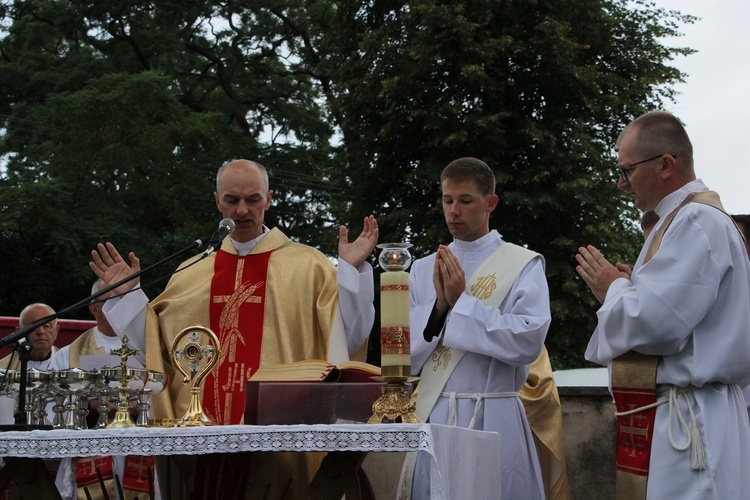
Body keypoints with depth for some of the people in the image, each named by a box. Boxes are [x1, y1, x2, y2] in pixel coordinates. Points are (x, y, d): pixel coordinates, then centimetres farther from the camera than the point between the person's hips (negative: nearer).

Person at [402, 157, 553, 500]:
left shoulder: (524, 265, 1)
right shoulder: (423, 270, 11)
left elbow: (529, 341, -14)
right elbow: (405, 356, 5)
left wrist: (462, 302, -14)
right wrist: (439, 304, -10)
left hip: (493, 419, -3)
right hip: (432, 416, 3)